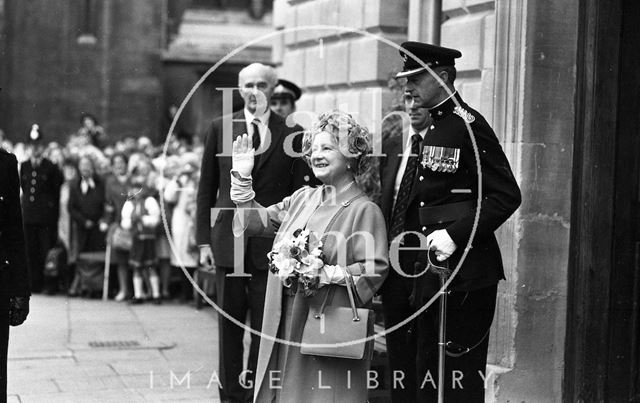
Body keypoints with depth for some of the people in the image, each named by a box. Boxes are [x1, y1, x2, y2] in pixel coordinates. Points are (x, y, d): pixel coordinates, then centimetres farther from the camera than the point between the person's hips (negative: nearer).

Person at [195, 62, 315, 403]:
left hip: (272, 244, -1)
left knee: (265, 327, 1)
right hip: (229, 241, 2)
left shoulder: (291, 132, 1)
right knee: (229, 325, 6)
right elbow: (206, 189, 8)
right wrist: (204, 239, 3)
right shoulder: (220, 128, 6)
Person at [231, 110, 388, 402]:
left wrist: (327, 274, -22)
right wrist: (242, 178, 10)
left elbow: (375, 269, -14)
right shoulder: (303, 198, 12)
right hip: (287, 321, 6)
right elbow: (258, 221, 16)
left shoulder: (364, 210, -7)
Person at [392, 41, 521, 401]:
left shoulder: (468, 125, -13)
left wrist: (455, 235, -21)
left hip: (466, 271, -9)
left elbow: (506, 196, -18)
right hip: (433, 271, 10)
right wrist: (404, 235, 9)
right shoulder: (434, 128, 15)